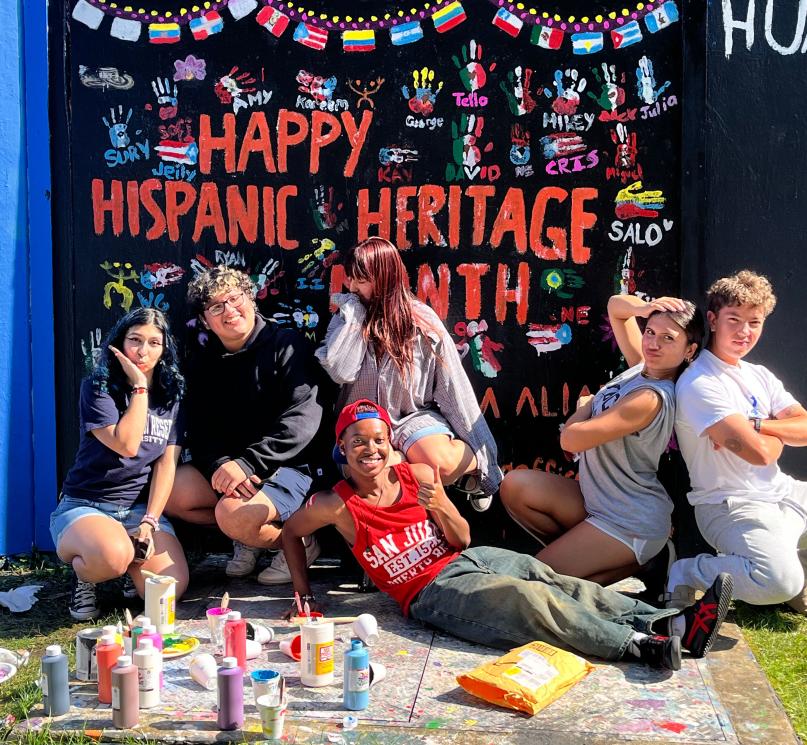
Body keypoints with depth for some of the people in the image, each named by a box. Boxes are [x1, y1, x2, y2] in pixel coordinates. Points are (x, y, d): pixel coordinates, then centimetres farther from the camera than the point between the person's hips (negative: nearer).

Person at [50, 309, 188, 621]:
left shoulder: (172, 395, 6)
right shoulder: (97, 387, -6)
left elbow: (167, 462, 1)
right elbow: (126, 445, -20)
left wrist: (149, 523, -10)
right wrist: (139, 386, -14)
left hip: (142, 507, 4)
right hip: (85, 506, -4)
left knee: (171, 589, -21)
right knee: (111, 556, -39)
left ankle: (133, 560, 14)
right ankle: (83, 574, -1)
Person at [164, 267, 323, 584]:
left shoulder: (286, 345, -8)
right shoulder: (201, 360, 9)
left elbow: (302, 418, -19)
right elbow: (199, 429, 3)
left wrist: (247, 463, -26)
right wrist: (220, 465, -20)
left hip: (288, 466, -7)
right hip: (225, 467, 7)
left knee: (233, 515, -31)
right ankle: (249, 535, 5)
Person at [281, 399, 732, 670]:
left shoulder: (420, 476, 6)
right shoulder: (336, 504, -4)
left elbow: (462, 540, 9)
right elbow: (290, 533, 13)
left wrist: (440, 508, -12)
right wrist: (305, 595, 9)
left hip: (469, 559, 5)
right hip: (431, 592, -5)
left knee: (559, 585, -18)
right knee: (528, 598, -30)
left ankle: (679, 624, -30)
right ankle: (642, 645, -38)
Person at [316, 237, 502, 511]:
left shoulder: (422, 321, -4)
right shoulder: (348, 318, 3)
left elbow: (454, 389, -3)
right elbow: (340, 372, -15)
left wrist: (481, 454, -4)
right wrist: (353, 314, -11)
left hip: (414, 415, -1)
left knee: (441, 463, -34)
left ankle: (472, 464, 1)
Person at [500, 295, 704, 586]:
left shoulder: (651, 398, -26)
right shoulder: (644, 366, 0)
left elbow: (571, 439, -23)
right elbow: (615, 306, 11)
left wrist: (585, 406, -2)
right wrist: (642, 308, -12)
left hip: (630, 525, -9)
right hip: (598, 498, 9)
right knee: (515, 485, -2)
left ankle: (639, 565, 1)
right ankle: (571, 551, 7)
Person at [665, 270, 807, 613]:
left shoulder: (760, 376, 12)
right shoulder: (699, 384, -16)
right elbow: (758, 452, -23)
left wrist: (756, 425, -13)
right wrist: (779, 436, -1)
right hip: (731, 504, -8)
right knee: (779, 581, -32)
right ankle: (684, 574, -8)